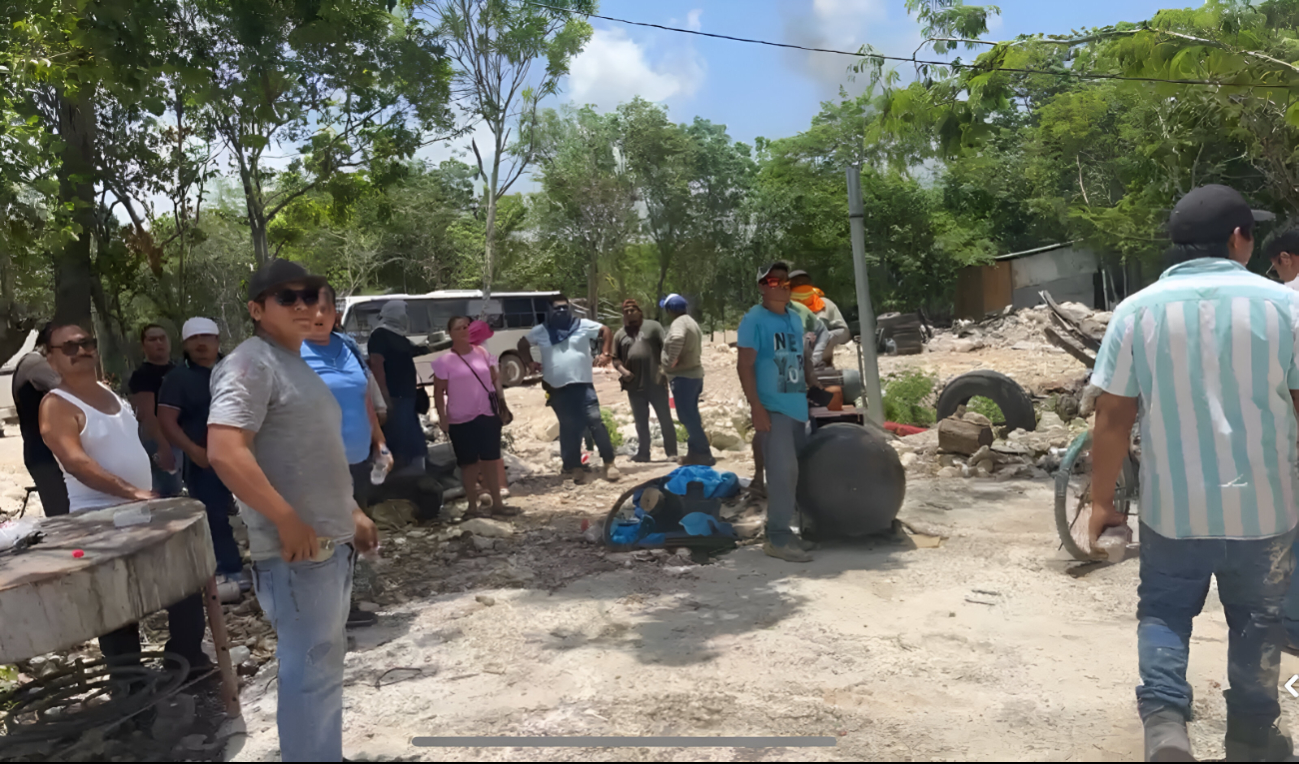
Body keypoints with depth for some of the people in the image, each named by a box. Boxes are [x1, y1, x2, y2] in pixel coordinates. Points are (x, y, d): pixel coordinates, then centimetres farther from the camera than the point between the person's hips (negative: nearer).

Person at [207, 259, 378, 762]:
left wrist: (352, 514, 20)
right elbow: (225, 453, -26)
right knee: (310, 672, -2)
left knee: (325, 664, 20)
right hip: (297, 550, -10)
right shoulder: (252, 364, -13)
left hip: (332, 543, 10)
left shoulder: (296, 364, 17)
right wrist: (288, 522, -24)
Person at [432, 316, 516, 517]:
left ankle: (497, 503, 20)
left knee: (491, 460, 10)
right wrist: (442, 417, -10)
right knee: (469, 463, 5)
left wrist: (502, 404, 5)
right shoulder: (444, 360, -6)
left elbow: (496, 379, 10)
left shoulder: (483, 353, 5)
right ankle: (472, 506, 16)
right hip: (461, 420, -3)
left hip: (488, 415, 3)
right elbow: (439, 392, -5)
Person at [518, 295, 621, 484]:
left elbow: (606, 331, 12)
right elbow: (522, 344, 21)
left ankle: (609, 463, -5)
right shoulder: (540, 331, 7)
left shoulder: (583, 325, 2)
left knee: (595, 422, -12)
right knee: (568, 428, 7)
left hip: (583, 385, -2)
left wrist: (605, 354, 3)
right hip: (558, 389, 2)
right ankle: (574, 467, 15)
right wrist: (530, 363, 10)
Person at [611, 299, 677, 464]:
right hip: (634, 385, 4)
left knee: (665, 419, -1)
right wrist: (622, 370, -5)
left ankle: (671, 452, 4)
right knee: (641, 422, 12)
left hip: (656, 382, -4)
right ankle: (642, 453, 20)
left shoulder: (653, 326, 4)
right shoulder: (620, 334, 14)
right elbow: (615, 358, 15)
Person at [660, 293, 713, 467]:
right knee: (691, 415, 15)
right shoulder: (690, 321, 17)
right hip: (693, 373, 11)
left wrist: (671, 360, -27)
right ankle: (696, 452, 20)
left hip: (683, 376, -11)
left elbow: (677, 338, -39)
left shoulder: (678, 323, -17)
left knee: (687, 415, -8)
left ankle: (703, 454, -6)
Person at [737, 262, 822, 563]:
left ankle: (783, 531, 20)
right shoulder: (754, 320, -8)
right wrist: (757, 408, -19)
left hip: (798, 408, 8)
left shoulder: (795, 318, 14)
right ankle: (778, 538, -5)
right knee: (783, 470, -12)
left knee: (790, 472, 11)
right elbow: (745, 366, -13)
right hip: (773, 409, -7)